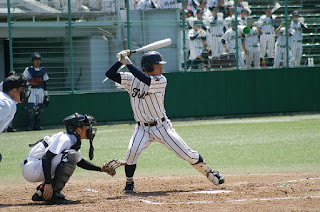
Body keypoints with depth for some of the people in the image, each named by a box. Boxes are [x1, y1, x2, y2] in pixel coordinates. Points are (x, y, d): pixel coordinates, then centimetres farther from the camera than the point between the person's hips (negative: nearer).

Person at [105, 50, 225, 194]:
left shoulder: (160, 81, -11)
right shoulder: (131, 79, -2)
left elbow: (145, 79, -29)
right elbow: (110, 74, -5)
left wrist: (128, 63, -27)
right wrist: (121, 60, -18)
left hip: (162, 127, -1)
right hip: (143, 129, 1)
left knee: (187, 154, -1)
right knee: (132, 151, -24)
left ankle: (209, 172, 21)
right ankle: (129, 183, -4)